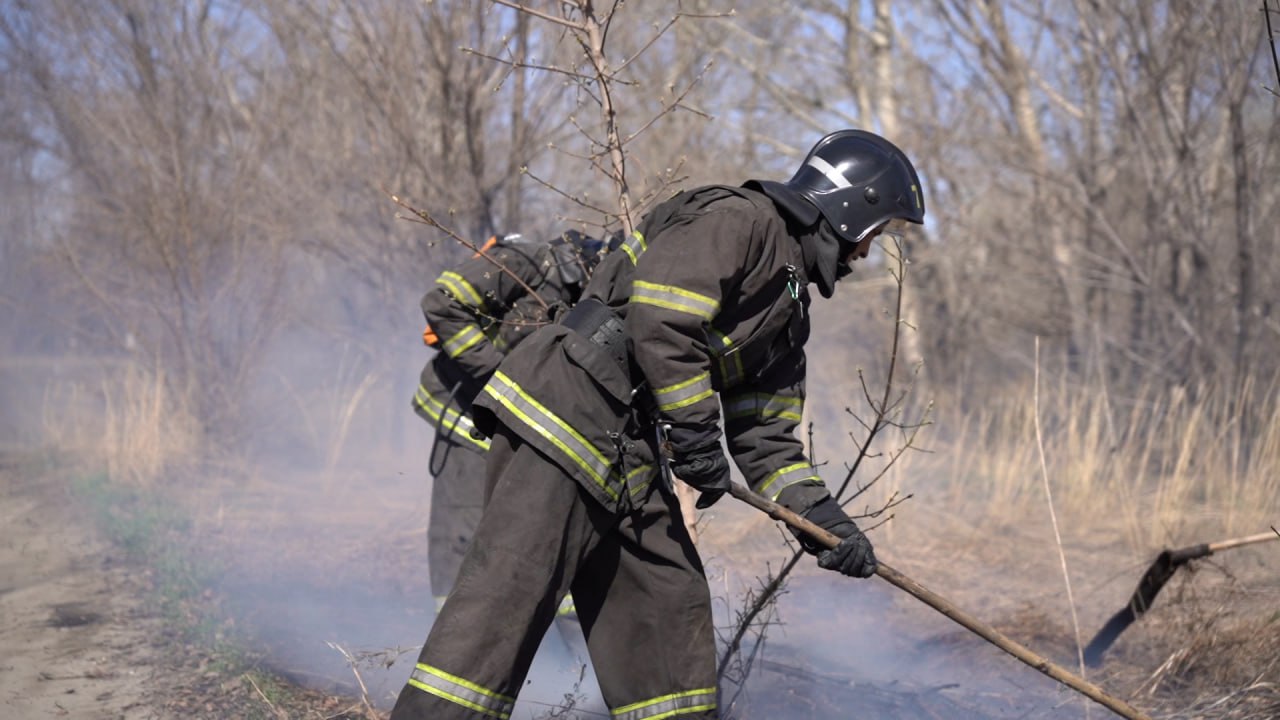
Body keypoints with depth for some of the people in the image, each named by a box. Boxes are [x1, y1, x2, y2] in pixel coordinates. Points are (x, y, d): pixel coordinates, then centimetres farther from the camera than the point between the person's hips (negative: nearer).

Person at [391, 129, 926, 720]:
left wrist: (822, 518, 9)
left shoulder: (787, 306, 24)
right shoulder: (739, 219, -5)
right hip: (567, 412, -10)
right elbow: (659, 314, -19)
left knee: (672, 606, 11)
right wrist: (695, 433, -15)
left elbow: (765, 434, 22)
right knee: (503, 603, -15)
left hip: (629, 460, 10)